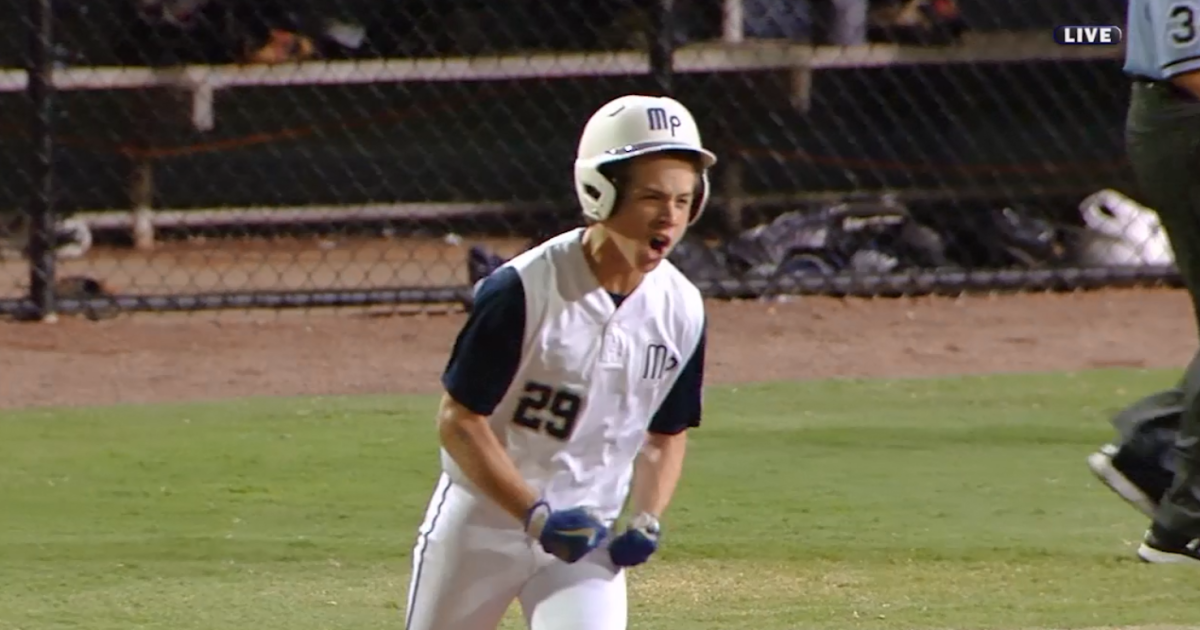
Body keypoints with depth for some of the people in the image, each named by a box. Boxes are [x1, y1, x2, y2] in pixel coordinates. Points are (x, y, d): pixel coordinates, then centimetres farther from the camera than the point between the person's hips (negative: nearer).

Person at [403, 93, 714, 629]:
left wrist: (646, 519, -9)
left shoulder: (682, 311, -7)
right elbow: (459, 421, -17)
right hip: (482, 518, -2)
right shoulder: (522, 291, -22)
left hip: (589, 533, 2)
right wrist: (537, 516, -25)